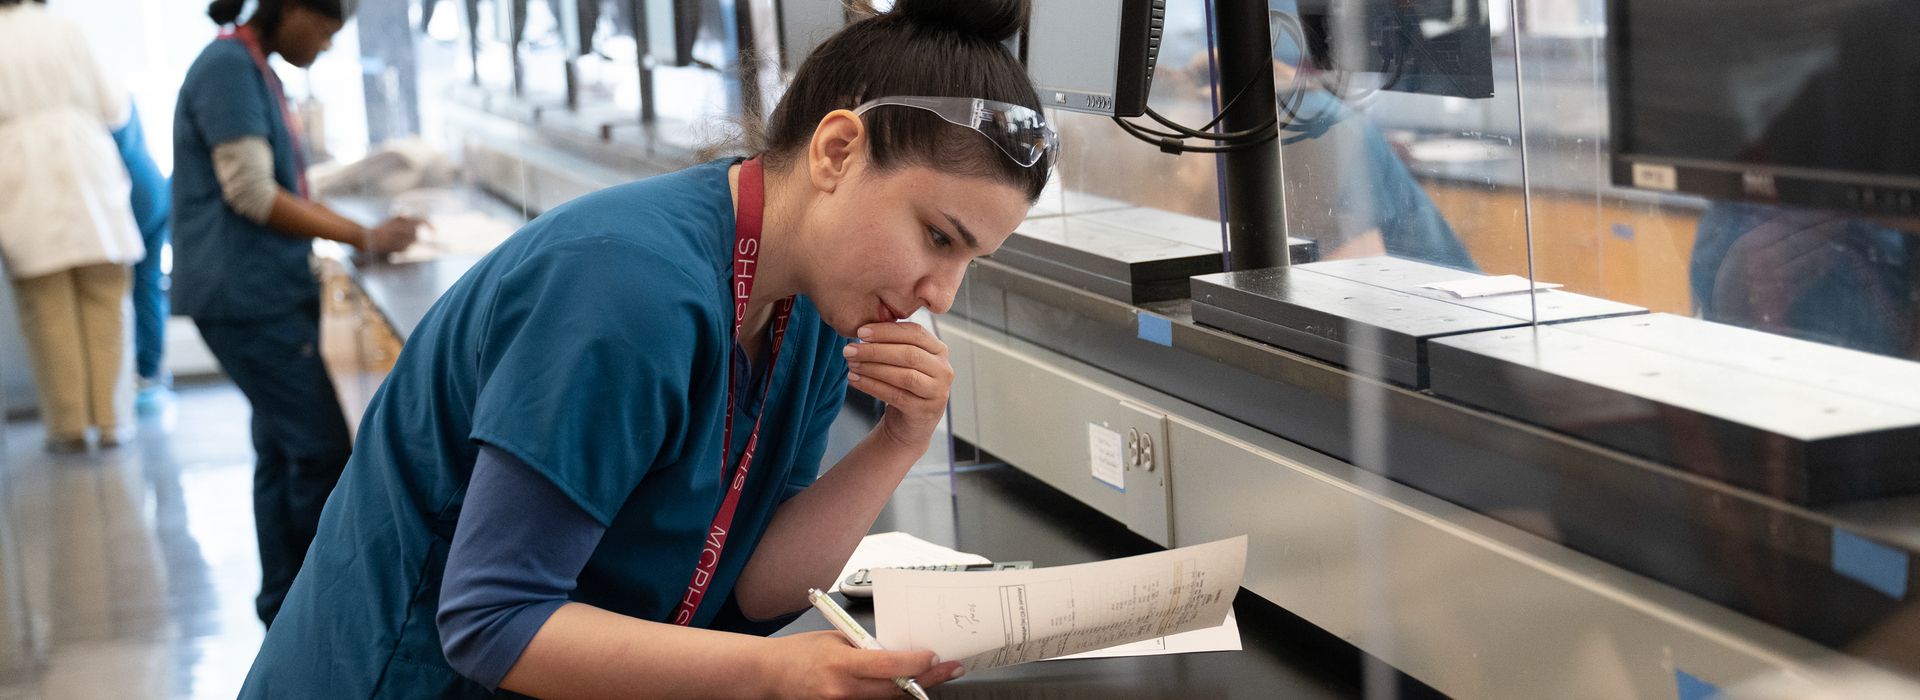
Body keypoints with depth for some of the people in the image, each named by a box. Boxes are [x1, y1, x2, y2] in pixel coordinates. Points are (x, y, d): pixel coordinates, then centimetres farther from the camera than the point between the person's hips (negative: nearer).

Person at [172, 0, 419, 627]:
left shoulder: (254, 72, 17)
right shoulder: (228, 67, -13)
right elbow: (251, 193, -18)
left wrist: (366, 233, 10)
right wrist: (363, 238, -14)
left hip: (270, 295, 10)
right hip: (247, 297, -10)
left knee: (282, 450, 11)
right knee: (320, 447, -8)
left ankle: (284, 609, 17)